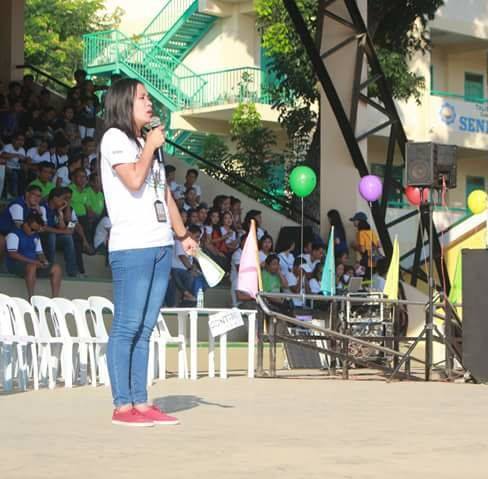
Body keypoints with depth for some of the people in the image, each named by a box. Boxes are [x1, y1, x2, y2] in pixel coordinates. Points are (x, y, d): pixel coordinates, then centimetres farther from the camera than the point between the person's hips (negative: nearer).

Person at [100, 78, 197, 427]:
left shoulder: (146, 142, 23)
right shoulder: (114, 138, -2)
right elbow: (134, 181, -16)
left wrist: (183, 234, 24)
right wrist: (150, 147, -3)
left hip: (161, 246, 8)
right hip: (131, 247, -8)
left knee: (145, 329, 7)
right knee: (127, 327, -8)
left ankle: (141, 403, 7)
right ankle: (123, 406, -7)